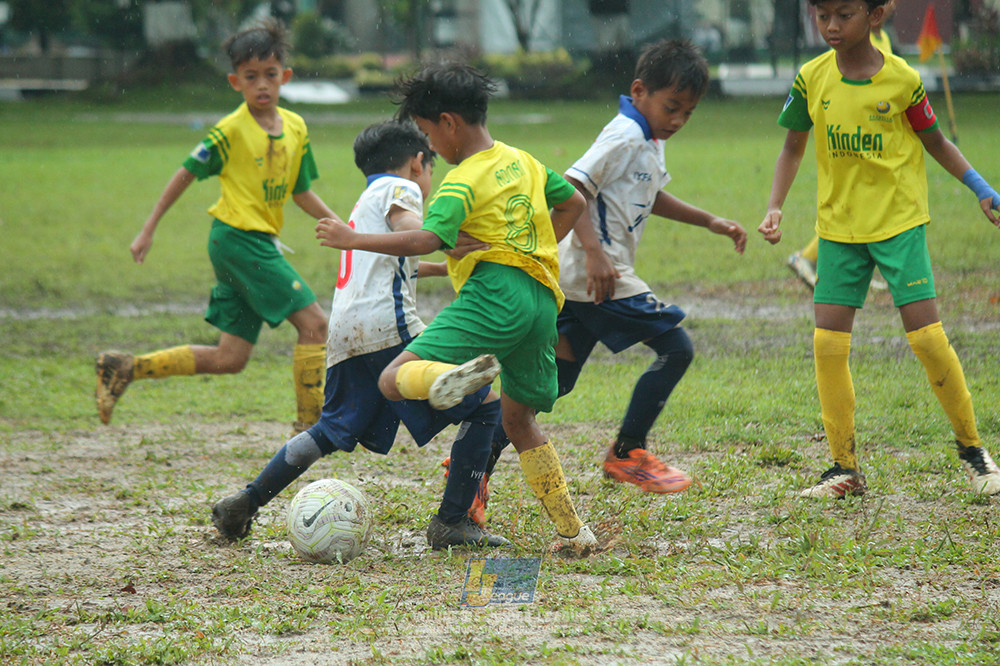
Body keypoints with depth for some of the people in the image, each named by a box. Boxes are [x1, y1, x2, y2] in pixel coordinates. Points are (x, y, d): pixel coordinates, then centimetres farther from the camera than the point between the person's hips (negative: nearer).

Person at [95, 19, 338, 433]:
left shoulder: (295, 128, 10)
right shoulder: (231, 131, -10)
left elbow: (300, 193, 18)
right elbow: (186, 174, -3)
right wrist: (148, 231, -1)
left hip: (261, 244, 8)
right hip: (237, 238, -8)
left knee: (229, 359, 7)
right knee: (314, 323, -14)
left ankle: (123, 368, 15)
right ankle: (310, 425, -9)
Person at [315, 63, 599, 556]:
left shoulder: (464, 182, -5)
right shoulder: (522, 161, 20)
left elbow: (426, 241, -19)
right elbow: (573, 203, 34)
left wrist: (353, 240, -13)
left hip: (495, 296, -8)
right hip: (543, 299, 8)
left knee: (395, 380, -17)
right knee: (519, 418, 23)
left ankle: (456, 376, -50)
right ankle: (572, 531, 20)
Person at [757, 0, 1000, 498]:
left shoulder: (901, 79, -10)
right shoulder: (811, 79, -2)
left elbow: (935, 143, 4)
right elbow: (793, 146, 11)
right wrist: (775, 208, 0)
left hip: (899, 222, -3)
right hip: (838, 227, 3)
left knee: (926, 336, -11)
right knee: (828, 344, -3)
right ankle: (845, 469, 8)